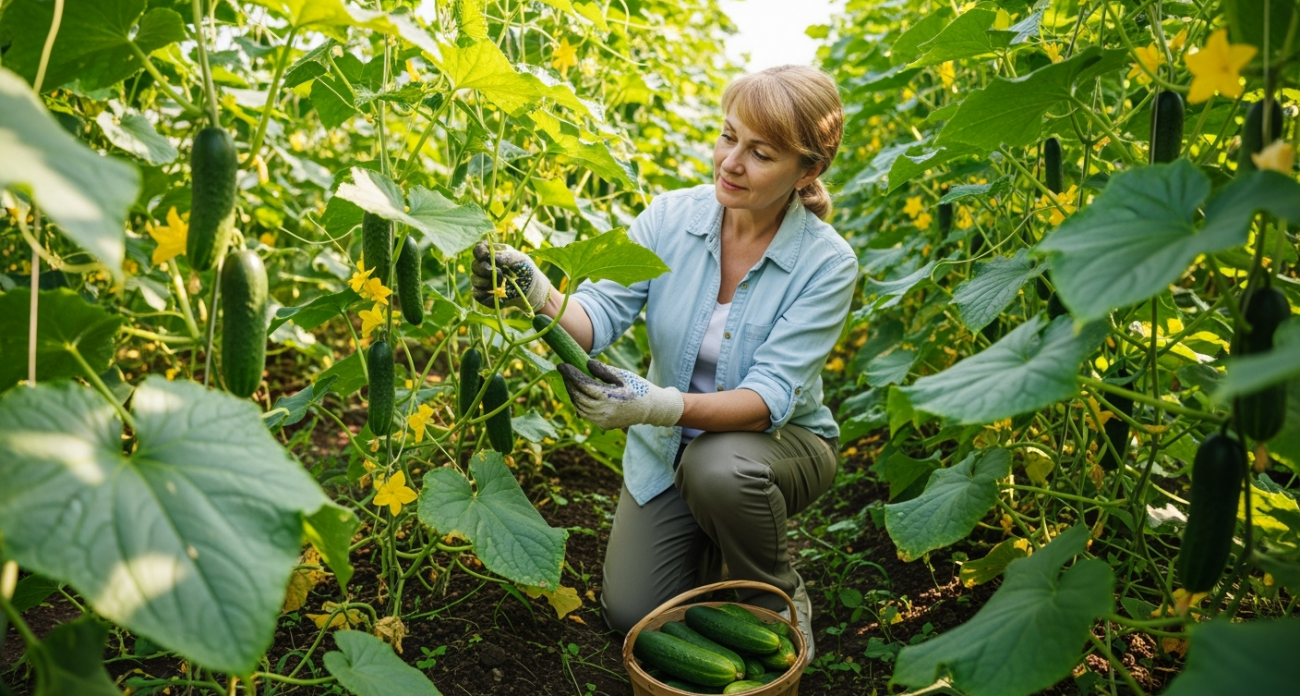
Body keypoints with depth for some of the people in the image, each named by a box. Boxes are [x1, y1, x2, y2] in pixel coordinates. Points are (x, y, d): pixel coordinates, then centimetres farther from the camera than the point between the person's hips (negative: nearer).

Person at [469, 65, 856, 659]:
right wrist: (542, 298, -42)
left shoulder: (827, 264, -22)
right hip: (668, 449, 3)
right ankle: (710, 540, 29)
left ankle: (777, 599, -6)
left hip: (779, 441, -3)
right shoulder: (670, 216, -13)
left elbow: (769, 398, -28)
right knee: (633, 617, -3)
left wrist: (659, 405, -45)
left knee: (719, 466, -38)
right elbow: (600, 317, -19)